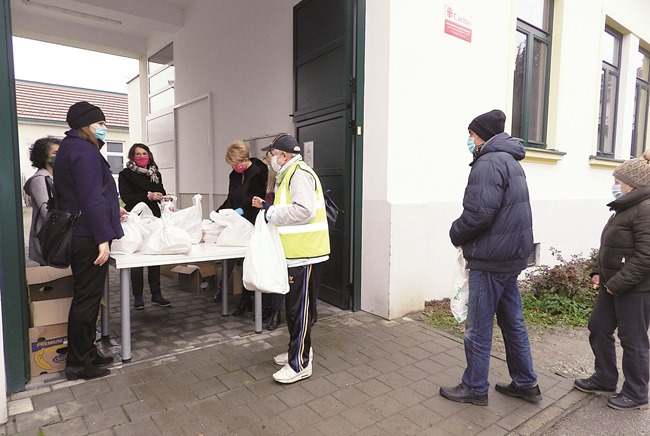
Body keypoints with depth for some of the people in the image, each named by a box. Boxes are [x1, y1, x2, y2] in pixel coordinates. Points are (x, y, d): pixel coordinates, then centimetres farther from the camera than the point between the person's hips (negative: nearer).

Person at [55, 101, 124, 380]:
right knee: (87, 298, -1)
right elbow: (91, 198, -22)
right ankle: (78, 363, 11)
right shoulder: (85, 151, -15)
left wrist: (110, 211, 33)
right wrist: (103, 237, -22)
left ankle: (87, 353, 28)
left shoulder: (68, 148, 18)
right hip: (89, 237, -10)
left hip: (77, 235, 10)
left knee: (86, 296, 16)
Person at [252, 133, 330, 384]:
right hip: (296, 251, 11)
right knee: (293, 305, 18)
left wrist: (272, 213, -18)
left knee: (299, 307, -3)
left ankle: (299, 364, 8)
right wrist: (267, 207, 10)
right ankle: (299, 350, 32)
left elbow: (304, 210, -27)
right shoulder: (289, 175, 20)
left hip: (303, 253, -11)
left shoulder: (299, 173, -14)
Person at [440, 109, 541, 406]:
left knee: (478, 328, 4)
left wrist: (456, 234, -8)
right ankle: (525, 384, 32)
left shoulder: (489, 162, -17)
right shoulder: (510, 161, 16)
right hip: (511, 255, 10)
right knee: (513, 322, 19)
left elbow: (479, 213, -26)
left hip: (490, 260, -10)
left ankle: (474, 389, 19)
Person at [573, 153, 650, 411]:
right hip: (614, 285, 10)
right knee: (598, 328, 15)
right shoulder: (626, 207, 13)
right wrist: (600, 273, 10)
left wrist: (617, 283, -21)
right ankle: (604, 380, 31)